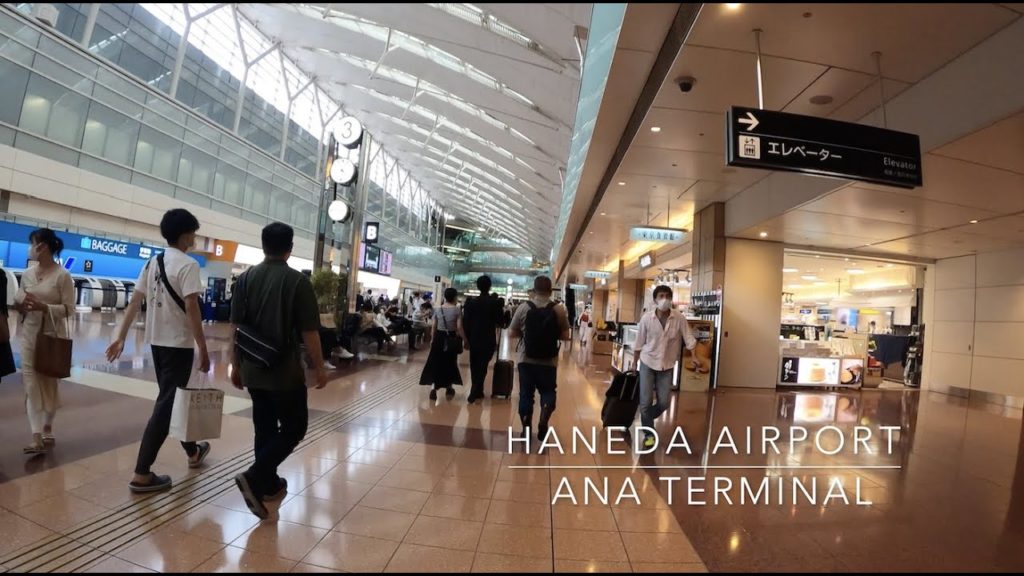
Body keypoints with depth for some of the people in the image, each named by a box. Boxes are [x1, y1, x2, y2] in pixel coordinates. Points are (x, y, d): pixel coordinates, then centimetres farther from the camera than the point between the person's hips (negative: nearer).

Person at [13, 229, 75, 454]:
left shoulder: (62, 275, -10)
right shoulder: (27, 274, 5)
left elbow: (69, 309, -10)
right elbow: (18, 301, 14)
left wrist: (44, 307, -24)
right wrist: (20, 305, -8)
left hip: (53, 335, -4)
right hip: (29, 333, 4)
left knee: (49, 383, 10)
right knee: (31, 383, -4)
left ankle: (47, 428, 31)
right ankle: (37, 438, -4)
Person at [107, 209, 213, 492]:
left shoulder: (152, 263, 9)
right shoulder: (188, 264, -15)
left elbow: (134, 302, 9)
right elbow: (191, 308, -21)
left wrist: (120, 338, 12)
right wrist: (203, 349, -17)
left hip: (157, 341, 9)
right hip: (179, 344, -9)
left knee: (173, 398, 19)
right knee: (166, 404, -2)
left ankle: (193, 451, 36)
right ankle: (142, 474, 2)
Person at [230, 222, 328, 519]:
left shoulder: (246, 278, 3)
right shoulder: (298, 281, -11)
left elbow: (235, 327, 6)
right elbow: (309, 331, -12)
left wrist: (236, 364, 15)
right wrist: (319, 367, -2)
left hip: (253, 369, 6)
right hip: (285, 371, -5)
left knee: (265, 427, 17)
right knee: (294, 428, 8)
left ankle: (269, 484, 27)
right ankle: (254, 477, -7)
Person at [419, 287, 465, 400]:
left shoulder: (438, 309, 0)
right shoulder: (457, 310, -10)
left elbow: (434, 326, 5)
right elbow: (459, 328, -14)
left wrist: (432, 339, 17)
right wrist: (465, 340, -6)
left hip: (439, 337, 2)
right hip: (451, 338, -2)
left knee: (436, 362, 8)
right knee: (449, 363, 14)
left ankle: (433, 387, -7)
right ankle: (448, 389, 26)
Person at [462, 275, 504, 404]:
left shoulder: (471, 302, -1)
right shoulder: (496, 302, -6)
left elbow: (465, 322, 0)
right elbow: (499, 322, -3)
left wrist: (468, 338, 8)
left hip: (474, 339, 2)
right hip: (488, 340, -2)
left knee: (474, 366, 15)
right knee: (482, 367, 3)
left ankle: (477, 392, 23)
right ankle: (474, 393, -3)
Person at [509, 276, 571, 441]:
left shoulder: (523, 307, -6)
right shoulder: (559, 310, -6)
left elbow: (511, 333, -1)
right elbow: (566, 335, -1)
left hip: (526, 360, 0)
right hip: (549, 362, 0)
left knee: (526, 394, 13)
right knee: (548, 392, 16)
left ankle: (526, 430, 17)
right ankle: (543, 422, -6)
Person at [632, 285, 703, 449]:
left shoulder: (679, 319, -11)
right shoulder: (646, 318, -12)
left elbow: (689, 338, -4)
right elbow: (639, 343, -2)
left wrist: (694, 356, -17)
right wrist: (634, 362, 5)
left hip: (667, 365, 1)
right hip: (648, 363, -1)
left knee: (663, 403, 6)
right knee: (646, 402, -2)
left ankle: (646, 420, 36)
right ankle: (649, 433, 18)